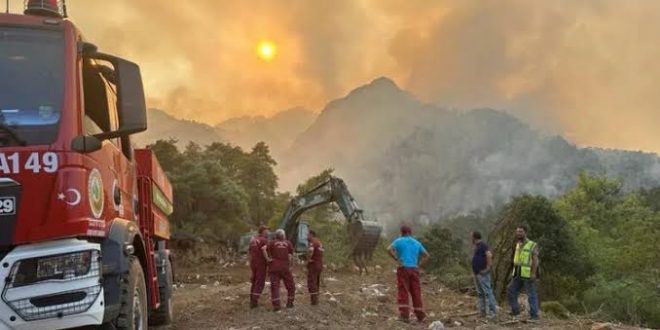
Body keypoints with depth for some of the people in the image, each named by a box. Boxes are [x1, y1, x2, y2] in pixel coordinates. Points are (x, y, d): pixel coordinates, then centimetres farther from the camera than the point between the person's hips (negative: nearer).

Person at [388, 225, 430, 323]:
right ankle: (420, 316, 11)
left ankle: (405, 316, -10)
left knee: (403, 293, -4)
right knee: (416, 293, 8)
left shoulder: (399, 241, 3)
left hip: (403, 268, -4)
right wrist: (419, 265, 11)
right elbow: (426, 255, 17)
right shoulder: (417, 243, 16)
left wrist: (397, 259, -8)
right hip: (414, 269, 4)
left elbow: (389, 249, -14)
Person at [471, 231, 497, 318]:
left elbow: (489, 255, -26)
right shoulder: (476, 246, 17)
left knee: (487, 292, -10)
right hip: (476, 273, 10)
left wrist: (488, 268, -22)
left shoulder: (483, 245, -12)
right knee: (480, 293, 10)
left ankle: (493, 311, -10)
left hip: (483, 274, -10)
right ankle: (482, 312, 14)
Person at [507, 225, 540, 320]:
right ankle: (515, 310, 14)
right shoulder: (518, 245, 14)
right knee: (510, 291, 3)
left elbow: (535, 260, -14)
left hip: (528, 275, -7)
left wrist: (533, 273, -23)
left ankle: (534, 315, 5)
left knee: (532, 295, -2)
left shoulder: (533, 245, -8)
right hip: (518, 274, 7)